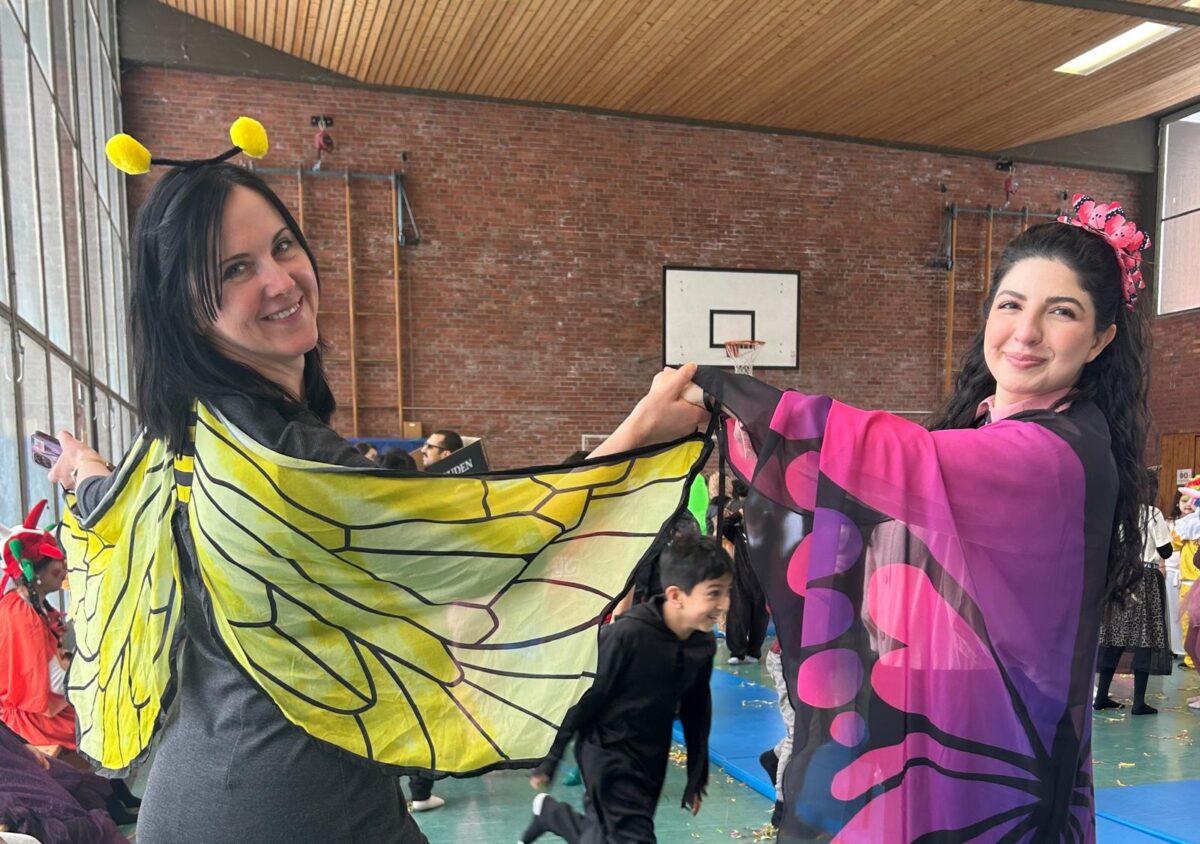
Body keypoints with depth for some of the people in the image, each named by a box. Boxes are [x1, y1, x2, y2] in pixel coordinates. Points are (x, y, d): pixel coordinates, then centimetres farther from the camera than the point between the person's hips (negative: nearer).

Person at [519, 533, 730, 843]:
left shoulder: (704, 643, -7)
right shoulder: (626, 635, -27)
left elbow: (697, 711, 7)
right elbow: (583, 697, -17)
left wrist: (696, 777, 13)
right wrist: (550, 761, -10)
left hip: (652, 758, 6)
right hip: (609, 753, -6)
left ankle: (549, 812, 43)